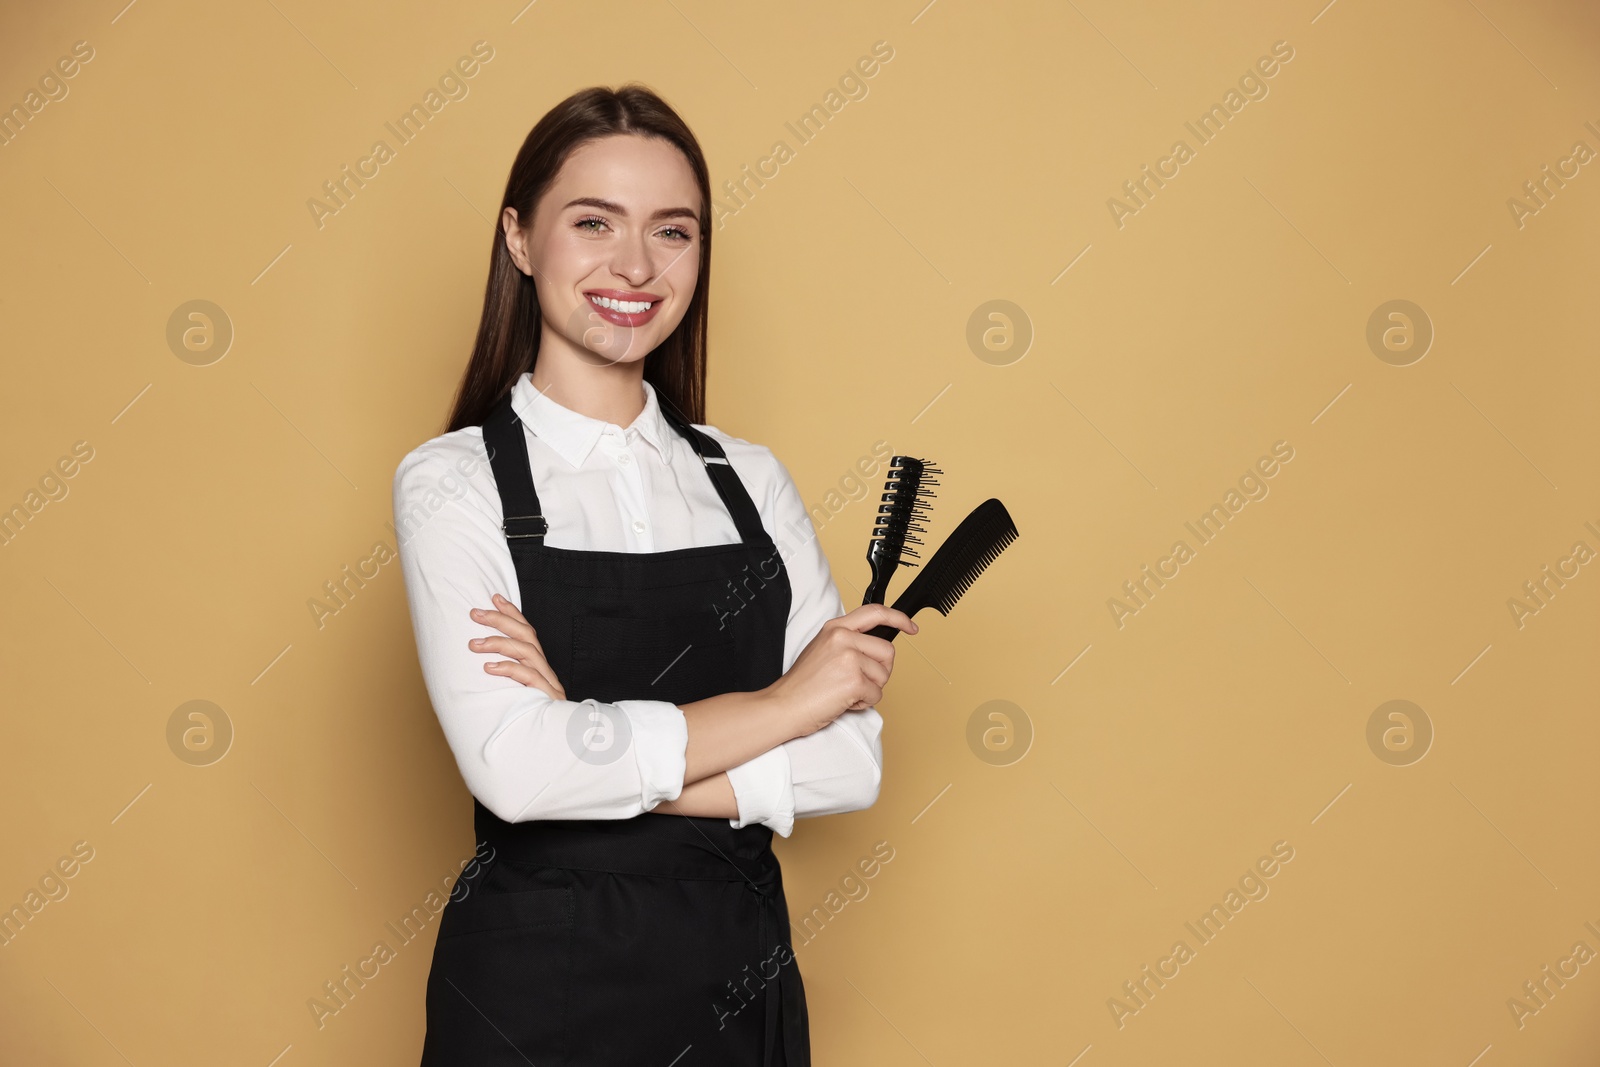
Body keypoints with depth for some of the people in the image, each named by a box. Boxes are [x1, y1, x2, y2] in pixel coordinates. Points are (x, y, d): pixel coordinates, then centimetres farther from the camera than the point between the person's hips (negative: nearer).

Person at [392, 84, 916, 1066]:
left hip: (741, 982, 3)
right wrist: (780, 703, -12)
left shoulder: (750, 479, 4)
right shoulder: (454, 482, -7)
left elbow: (854, 761, -5)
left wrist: (605, 756, -16)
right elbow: (514, 766, -20)